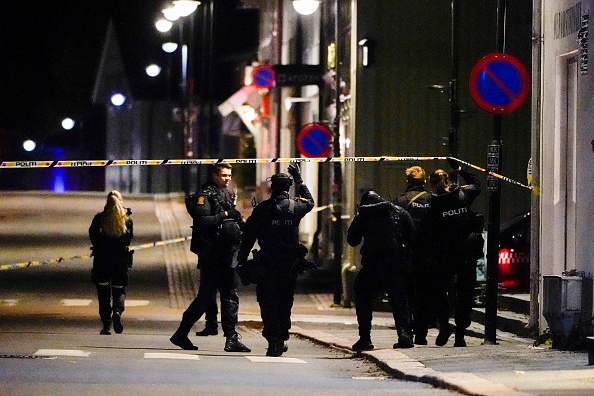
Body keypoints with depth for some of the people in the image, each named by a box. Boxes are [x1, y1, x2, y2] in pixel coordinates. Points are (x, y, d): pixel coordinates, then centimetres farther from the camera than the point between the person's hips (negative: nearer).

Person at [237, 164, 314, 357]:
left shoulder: (262, 208, -4)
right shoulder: (295, 207, 0)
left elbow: (248, 236, -4)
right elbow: (309, 201, 25)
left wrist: (242, 260, 1)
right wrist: (299, 180, 30)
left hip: (267, 263, -2)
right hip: (290, 264, 2)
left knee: (268, 303, 1)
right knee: (285, 303, 15)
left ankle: (273, 340, -10)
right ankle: (282, 339, 18)